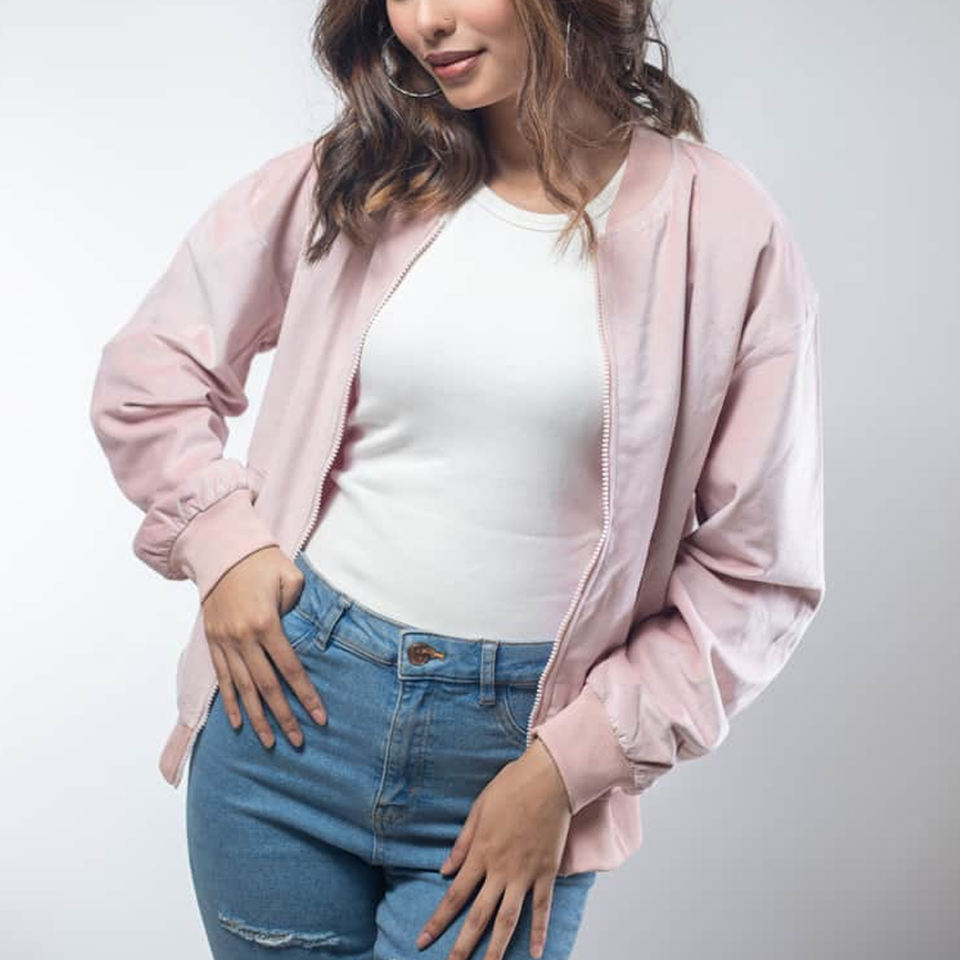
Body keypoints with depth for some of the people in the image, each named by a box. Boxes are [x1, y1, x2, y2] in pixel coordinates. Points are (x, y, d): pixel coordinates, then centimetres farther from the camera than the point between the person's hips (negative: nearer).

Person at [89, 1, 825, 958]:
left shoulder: (724, 230, -6)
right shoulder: (346, 180, 2)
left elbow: (756, 574, -4)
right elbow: (143, 371, 14)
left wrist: (567, 768, -8)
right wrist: (220, 541, -1)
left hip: (519, 747, -2)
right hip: (292, 700, 3)